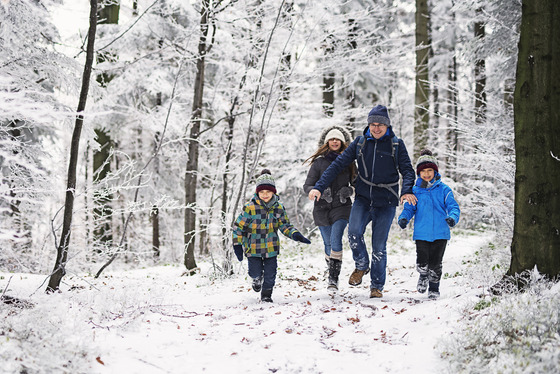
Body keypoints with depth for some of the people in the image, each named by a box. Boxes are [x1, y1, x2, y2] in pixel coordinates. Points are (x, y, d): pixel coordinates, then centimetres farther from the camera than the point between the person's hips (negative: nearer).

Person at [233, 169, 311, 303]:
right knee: (255, 272, 1)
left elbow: (285, 225, 9)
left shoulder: (278, 208, -1)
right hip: (253, 247, -2)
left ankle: (266, 294, 29)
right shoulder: (250, 208, -13)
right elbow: (238, 226, -6)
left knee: (270, 273, 6)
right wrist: (237, 244, -11)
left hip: (271, 246, 3)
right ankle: (257, 279, 38)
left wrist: (295, 235, -9)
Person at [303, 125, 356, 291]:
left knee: (336, 240, -18)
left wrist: (349, 191, -10)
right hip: (322, 208, 1)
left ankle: (334, 278, -16)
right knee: (328, 243, 10)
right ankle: (330, 266, 39)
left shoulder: (348, 162, 5)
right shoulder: (319, 162, 2)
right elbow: (307, 186, 0)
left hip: (341, 207, -1)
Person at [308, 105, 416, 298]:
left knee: (379, 246, -2)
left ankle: (377, 286, 14)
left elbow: (407, 170, -1)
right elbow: (338, 164, 3)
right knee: (354, 232, -22)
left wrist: (407, 191, -22)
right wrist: (319, 187, -7)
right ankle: (361, 266, 5)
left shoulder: (397, 145, 0)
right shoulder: (360, 143, 4)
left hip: (385, 202, -1)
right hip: (363, 198, 1)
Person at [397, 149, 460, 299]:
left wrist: (453, 217, -23)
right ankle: (423, 276, 29)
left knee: (435, 263, 3)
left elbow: (453, 206, -1)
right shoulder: (415, 191, 7)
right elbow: (409, 208, 9)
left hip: (440, 233, -1)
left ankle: (434, 287, 26)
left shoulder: (443, 189, 2)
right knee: (422, 262, -5)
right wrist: (404, 218, -12)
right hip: (421, 233, 1)